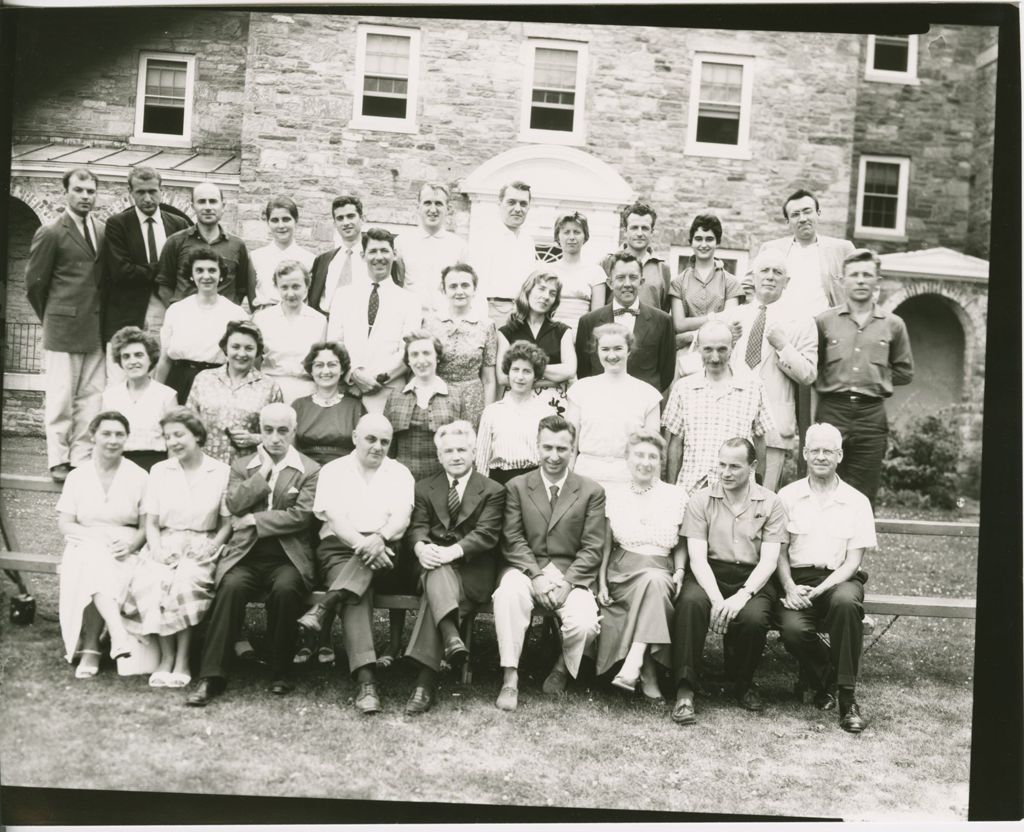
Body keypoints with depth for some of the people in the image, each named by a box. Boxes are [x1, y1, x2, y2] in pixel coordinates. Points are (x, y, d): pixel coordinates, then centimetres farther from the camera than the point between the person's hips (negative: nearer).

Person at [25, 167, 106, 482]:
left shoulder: (103, 231, 9)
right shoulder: (50, 233, -4)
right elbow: (34, 283, 1)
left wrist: (101, 318, 9)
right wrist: (52, 319, 8)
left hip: (95, 329, 4)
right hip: (62, 329, -4)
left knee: (92, 397, 5)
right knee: (60, 398, 1)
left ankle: (82, 457, 13)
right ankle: (59, 461, 10)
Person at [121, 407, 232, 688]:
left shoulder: (221, 472, 4)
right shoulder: (159, 470, 13)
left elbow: (227, 524, 5)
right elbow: (151, 522, 11)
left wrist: (211, 548, -12)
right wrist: (158, 549, -7)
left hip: (201, 548, -2)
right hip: (165, 546, 2)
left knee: (186, 582, -33)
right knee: (151, 583, -30)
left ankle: (182, 660, -20)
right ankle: (166, 656, -17)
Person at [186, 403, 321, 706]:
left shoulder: (310, 470, 7)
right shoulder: (242, 466, 17)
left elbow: (301, 515, -7)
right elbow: (234, 505, 0)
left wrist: (254, 520, -7)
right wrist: (264, 472, -2)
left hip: (287, 556, -2)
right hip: (245, 554, 2)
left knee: (285, 589, -32)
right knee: (231, 586, -30)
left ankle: (280, 674, -13)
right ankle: (210, 677, -24)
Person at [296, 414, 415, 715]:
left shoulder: (399, 473, 13)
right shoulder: (333, 471, 10)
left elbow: (402, 518, -3)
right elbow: (335, 519, -4)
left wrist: (379, 538, -25)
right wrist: (363, 545, -22)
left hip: (383, 549, 1)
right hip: (339, 547, -1)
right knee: (356, 595, -30)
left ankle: (324, 606, -37)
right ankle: (366, 681, -39)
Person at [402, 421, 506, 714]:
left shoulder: (492, 490, 8)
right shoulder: (425, 488, 18)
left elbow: (486, 533, -5)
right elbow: (417, 527, 6)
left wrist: (453, 551, -23)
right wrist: (421, 547, -20)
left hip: (473, 571, -2)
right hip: (435, 564, 3)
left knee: (434, 593, -31)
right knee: (437, 572, -35)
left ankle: (425, 682, -35)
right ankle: (451, 636, -52)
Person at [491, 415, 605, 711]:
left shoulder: (592, 491, 5)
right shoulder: (516, 487, 7)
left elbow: (592, 548, 0)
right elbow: (513, 540, 0)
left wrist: (567, 583, -14)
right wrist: (537, 575, -15)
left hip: (573, 574, 0)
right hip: (527, 569, 0)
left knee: (585, 623, -28)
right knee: (508, 593, -34)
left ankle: (563, 668, 8)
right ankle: (510, 678, -20)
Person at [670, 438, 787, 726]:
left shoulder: (770, 503, 4)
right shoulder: (701, 500, 5)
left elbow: (769, 560, -3)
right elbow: (697, 557, -4)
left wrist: (742, 595, -21)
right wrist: (717, 598, -21)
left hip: (753, 579, 0)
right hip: (709, 575, 0)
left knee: (753, 617, -31)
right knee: (691, 602, -34)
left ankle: (743, 683, 0)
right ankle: (684, 690, -27)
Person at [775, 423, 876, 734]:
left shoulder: (857, 501, 6)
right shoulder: (787, 496, 9)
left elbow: (853, 560, 0)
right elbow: (779, 552, 7)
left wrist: (819, 590, -14)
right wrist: (790, 587, -12)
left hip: (839, 579, 0)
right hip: (797, 578, 1)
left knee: (846, 602, -37)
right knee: (793, 628, -31)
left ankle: (847, 696, -21)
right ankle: (823, 679, 4)